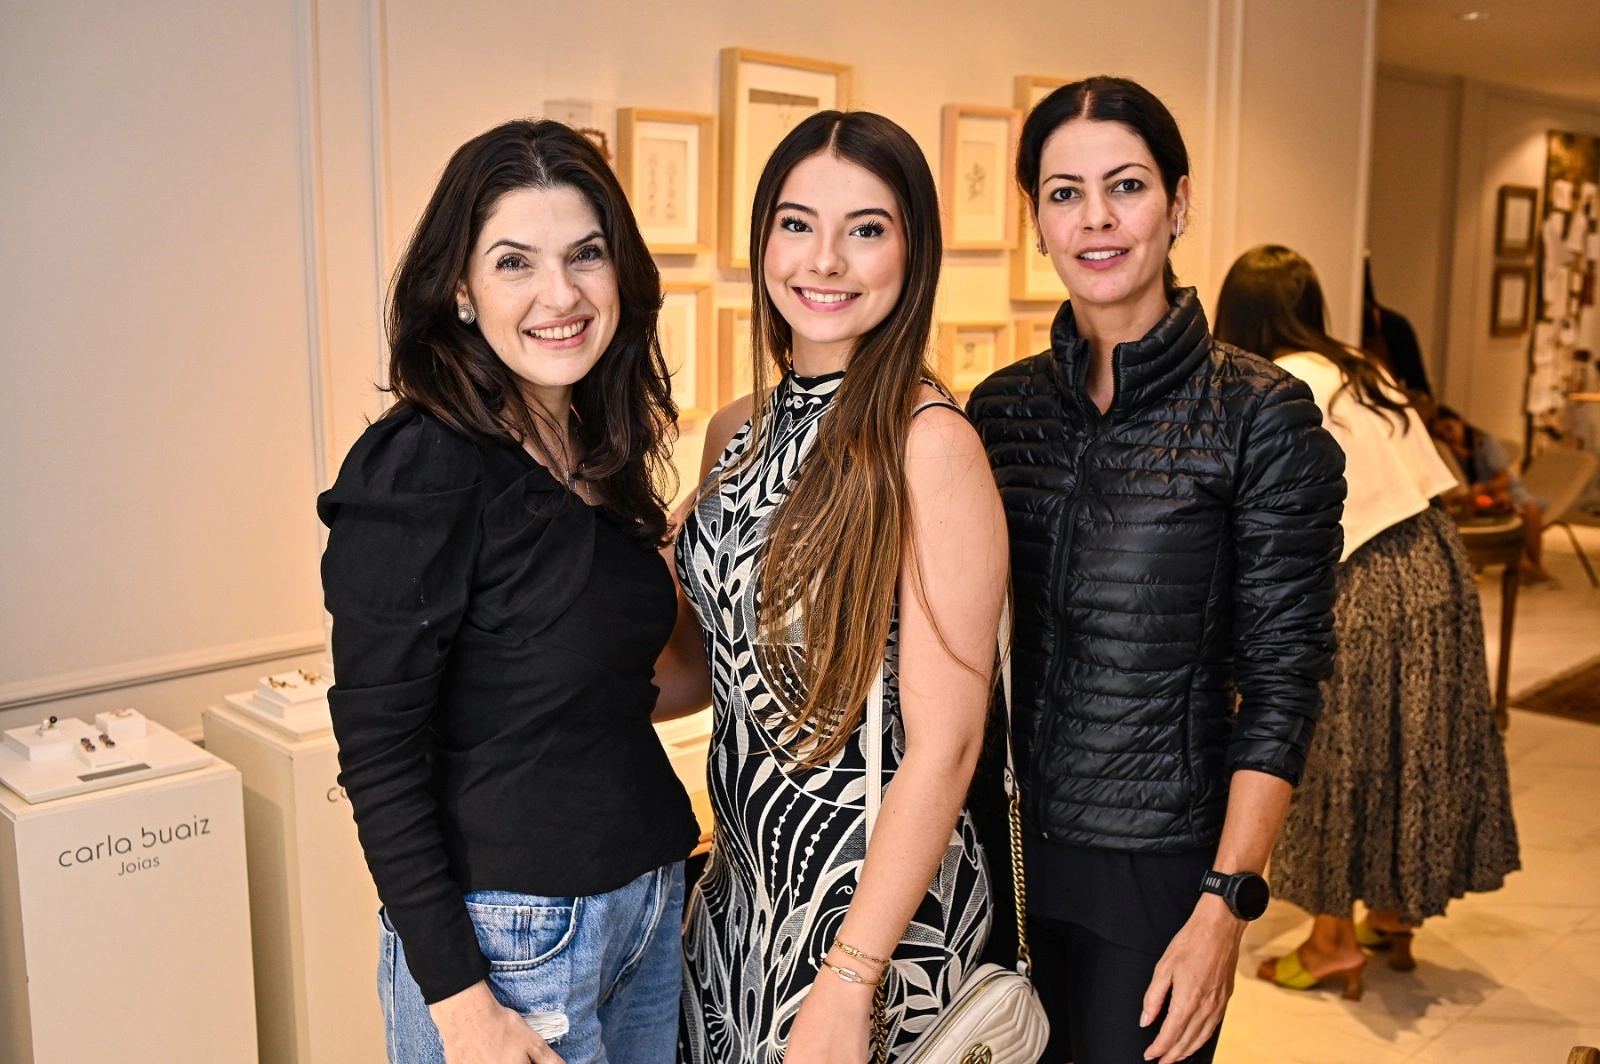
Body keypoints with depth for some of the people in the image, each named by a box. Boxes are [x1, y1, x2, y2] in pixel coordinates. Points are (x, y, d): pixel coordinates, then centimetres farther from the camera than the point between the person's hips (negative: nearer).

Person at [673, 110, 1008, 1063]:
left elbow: (944, 743, -19)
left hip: (879, 899, -6)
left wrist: (849, 981, -19)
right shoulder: (737, 432, 2)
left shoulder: (931, 443, -19)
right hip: (745, 883, 6)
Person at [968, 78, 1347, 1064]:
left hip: (1157, 866, -3)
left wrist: (1226, 908, -15)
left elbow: (1283, 681, -10)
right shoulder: (1001, 407, 2)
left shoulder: (1261, 414, -10)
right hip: (1000, 844, 4)